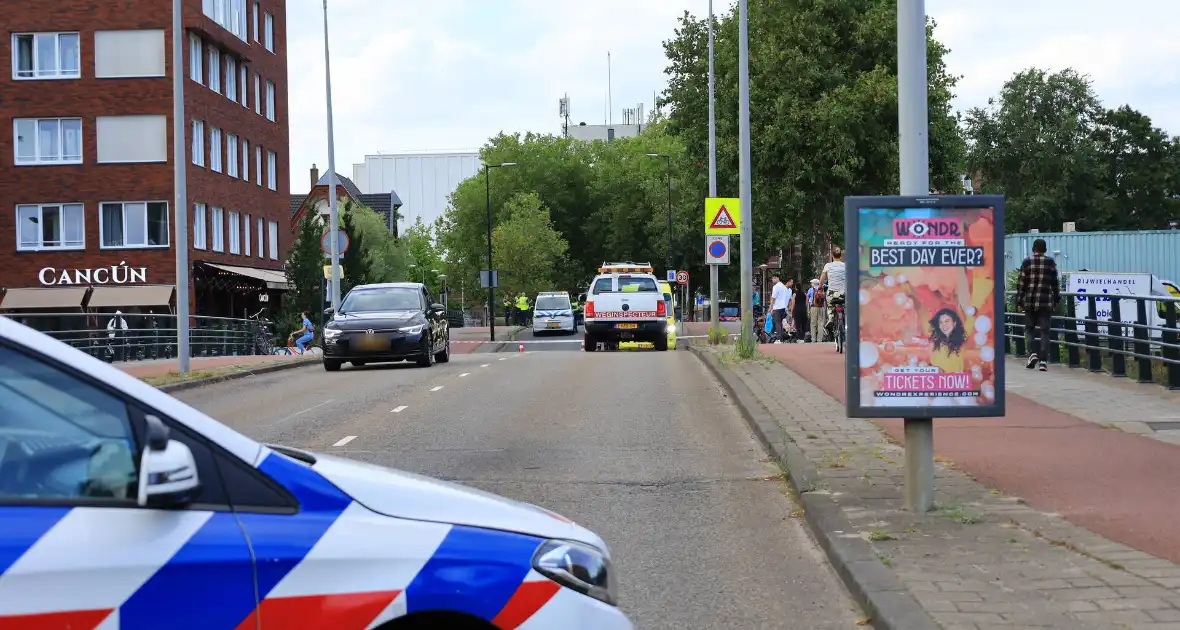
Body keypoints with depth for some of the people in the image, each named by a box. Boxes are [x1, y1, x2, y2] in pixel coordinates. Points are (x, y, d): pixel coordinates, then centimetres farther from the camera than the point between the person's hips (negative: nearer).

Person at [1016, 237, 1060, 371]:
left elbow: (1021, 283, 0)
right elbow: (1055, 283, 4)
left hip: (1029, 302, 0)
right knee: (1044, 331, 4)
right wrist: (1057, 300, 13)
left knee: (1029, 329, 14)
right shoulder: (1051, 262, 1)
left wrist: (1019, 302, 6)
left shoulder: (1027, 262, 0)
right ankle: (1043, 361, -1)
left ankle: (1032, 353, -6)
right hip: (1046, 303, 0)